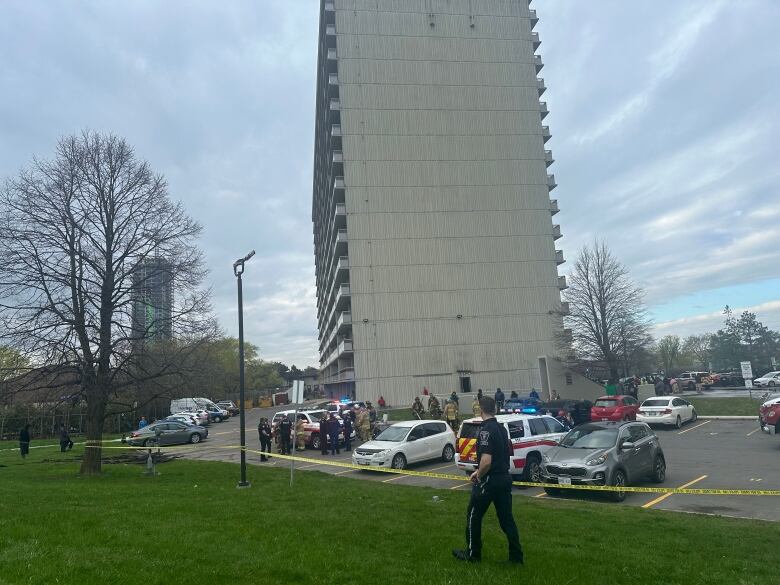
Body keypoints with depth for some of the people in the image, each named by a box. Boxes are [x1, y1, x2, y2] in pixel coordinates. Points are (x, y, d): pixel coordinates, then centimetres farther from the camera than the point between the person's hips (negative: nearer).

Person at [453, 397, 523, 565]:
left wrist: (479, 476, -10)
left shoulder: (486, 430, -20)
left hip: (489, 481, -8)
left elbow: (486, 461, -29)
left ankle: (473, 554, 20)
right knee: (506, 518, 14)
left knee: (473, 516, 9)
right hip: (504, 478, 8)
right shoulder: (501, 428, 7)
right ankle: (516, 556, 18)